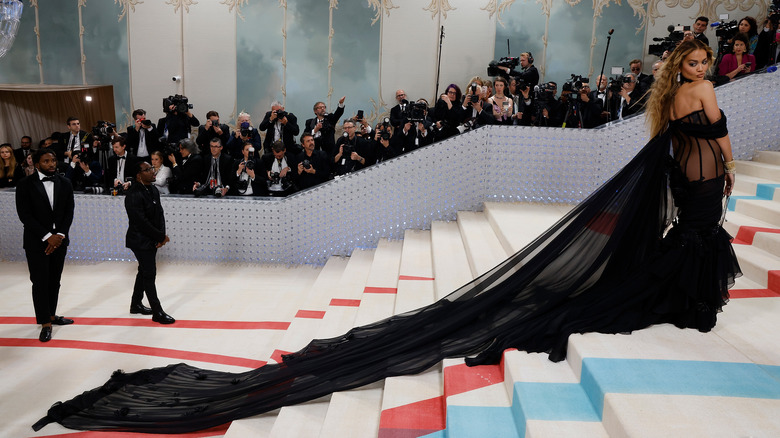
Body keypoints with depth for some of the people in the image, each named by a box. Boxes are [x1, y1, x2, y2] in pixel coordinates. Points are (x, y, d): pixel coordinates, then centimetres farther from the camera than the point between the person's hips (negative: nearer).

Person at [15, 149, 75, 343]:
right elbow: (25, 215, -10)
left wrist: (60, 235, -8)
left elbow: (69, 212, 4)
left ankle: (51, 315, 24)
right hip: (36, 242, -3)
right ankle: (45, 324, 3)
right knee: (40, 282, -2)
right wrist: (47, 237, -15)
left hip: (59, 240, 4)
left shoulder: (64, 183, 5)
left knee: (54, 280, 11)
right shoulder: (26, 185, -5)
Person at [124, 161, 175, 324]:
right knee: (149, 274, -4)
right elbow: (141, 222, -23)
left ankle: (136, 304, 35)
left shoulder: (153, 190, 6)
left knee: (144, 272, 19)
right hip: (140, 241, -9)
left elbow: (160, 213, 8)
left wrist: (162, 235, -6)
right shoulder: (134, 195, -21)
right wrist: (161, 236, -16)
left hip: (152, 240, 9)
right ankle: (157, 312, 2)